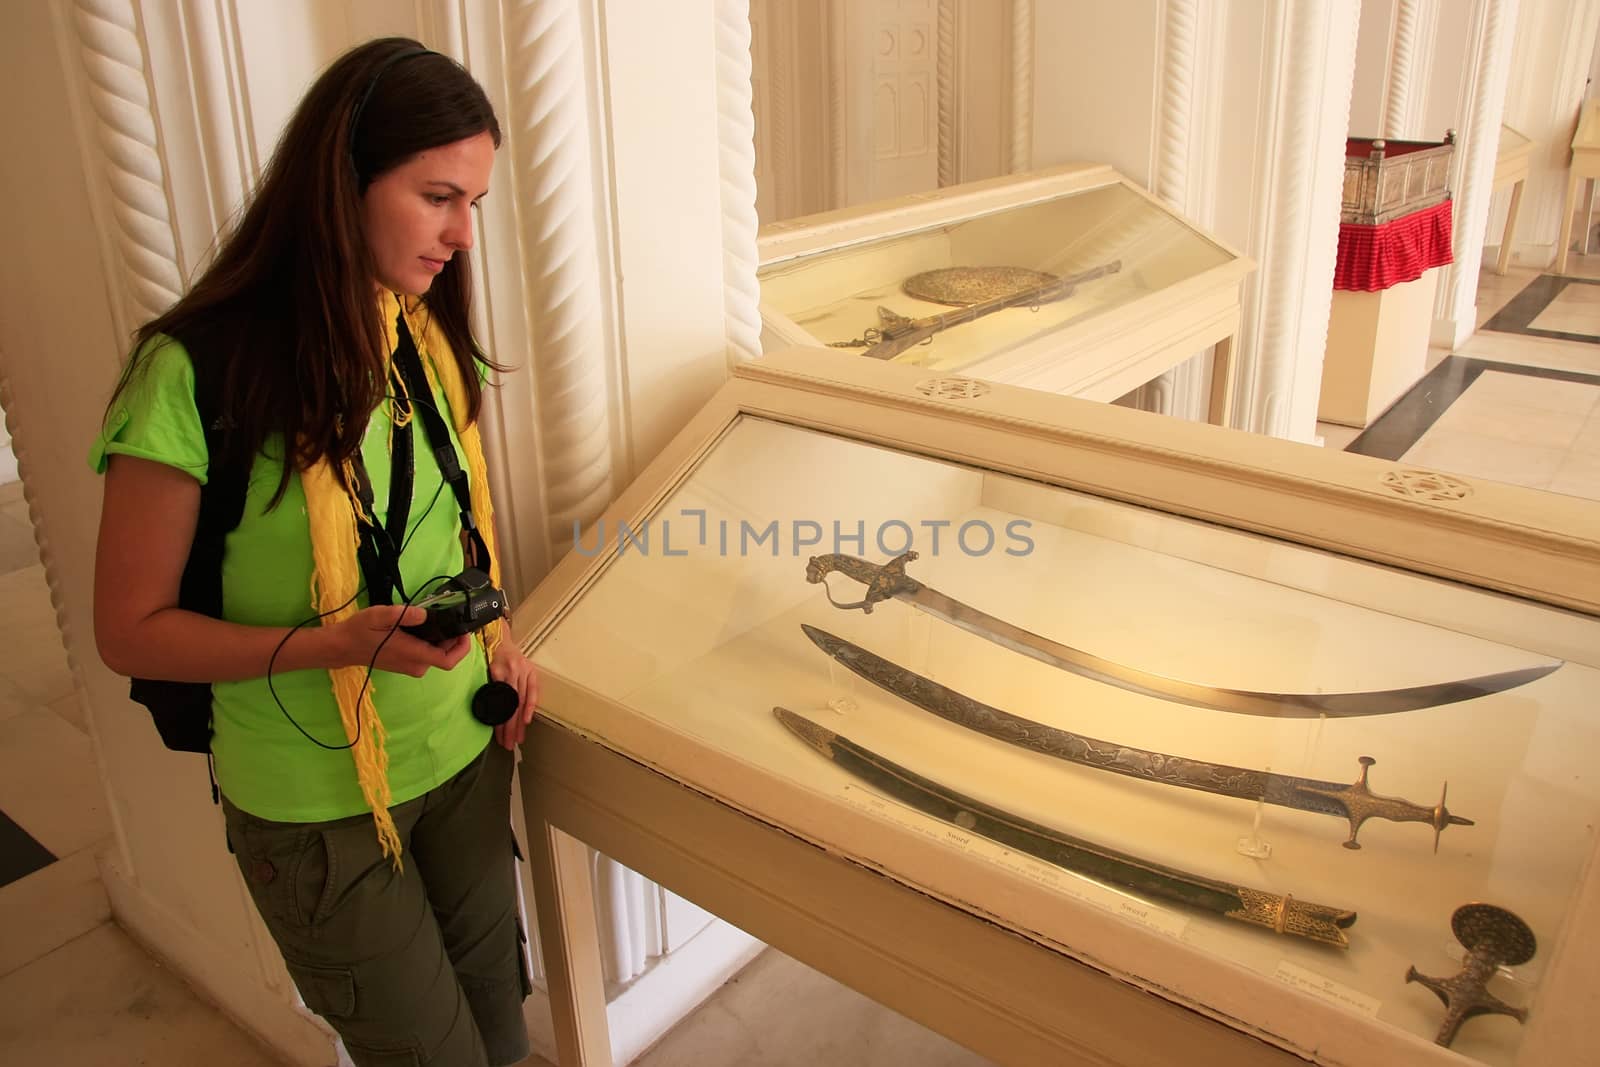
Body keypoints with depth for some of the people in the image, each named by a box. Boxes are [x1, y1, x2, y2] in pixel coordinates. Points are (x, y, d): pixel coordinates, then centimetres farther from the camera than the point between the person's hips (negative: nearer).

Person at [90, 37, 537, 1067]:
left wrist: (493, 635, -5)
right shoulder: (195, 373, -21)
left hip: (463, 752, 6)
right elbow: (132, 630, -14)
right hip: (315, 805, -5)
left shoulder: (424, 341, -1)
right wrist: (336, 643, -27)